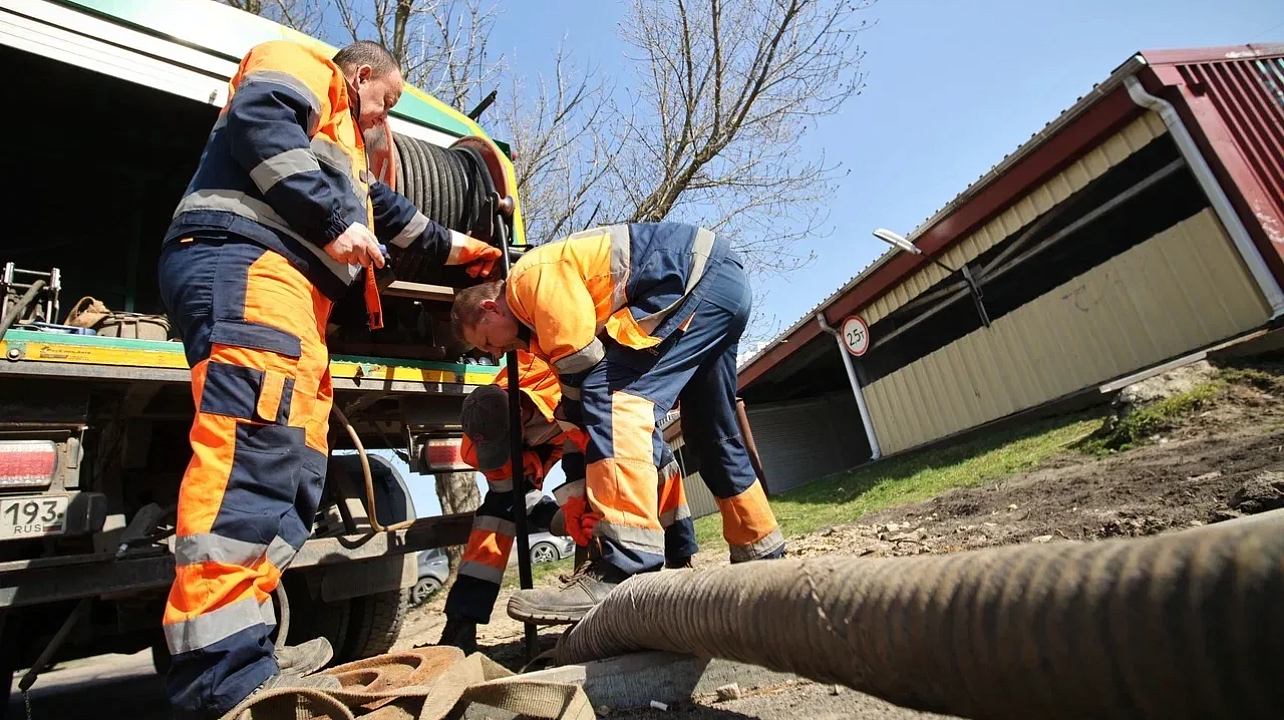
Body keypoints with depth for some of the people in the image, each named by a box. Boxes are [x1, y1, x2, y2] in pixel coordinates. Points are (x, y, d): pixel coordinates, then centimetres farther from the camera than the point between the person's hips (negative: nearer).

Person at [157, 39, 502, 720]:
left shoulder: (340, 138, 41)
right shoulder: (303, 67, 14)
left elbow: (385, 208, 49)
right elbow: (260, 122, -9)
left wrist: (454, 246, 56)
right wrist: (335, 220, -14)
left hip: (295, 292, 10)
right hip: (243, 262, -10)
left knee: (296, 465, -2)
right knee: (256, 441, -26)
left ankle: (236, 652, -1)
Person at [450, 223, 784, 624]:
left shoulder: (532, 278, -11)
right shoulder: (542, 308, 17)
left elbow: (582, 364, -16)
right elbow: (584, 375, 14)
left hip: (705, 275, -10)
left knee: (614, 395, -22)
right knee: (711, 434, 15)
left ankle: (626, 570, -27)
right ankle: (762, 553, 31)